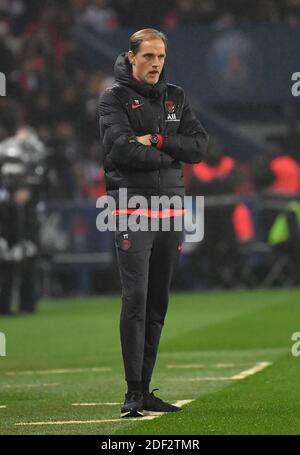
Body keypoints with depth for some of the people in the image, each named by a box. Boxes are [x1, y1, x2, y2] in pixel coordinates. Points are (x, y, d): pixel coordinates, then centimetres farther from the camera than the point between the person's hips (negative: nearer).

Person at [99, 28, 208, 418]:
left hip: (171, 204, 5)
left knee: (158, 303, 7)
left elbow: (198, 147, 4)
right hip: (132, 203, -5)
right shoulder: (115, 97, 0)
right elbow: (120, 150, -14)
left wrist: (155, 142, -9)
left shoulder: (176, 98, 15)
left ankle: (146, 390, 12)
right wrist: (170, 154, -8)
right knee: (136, 298, -13)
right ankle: (133, 393, -13)